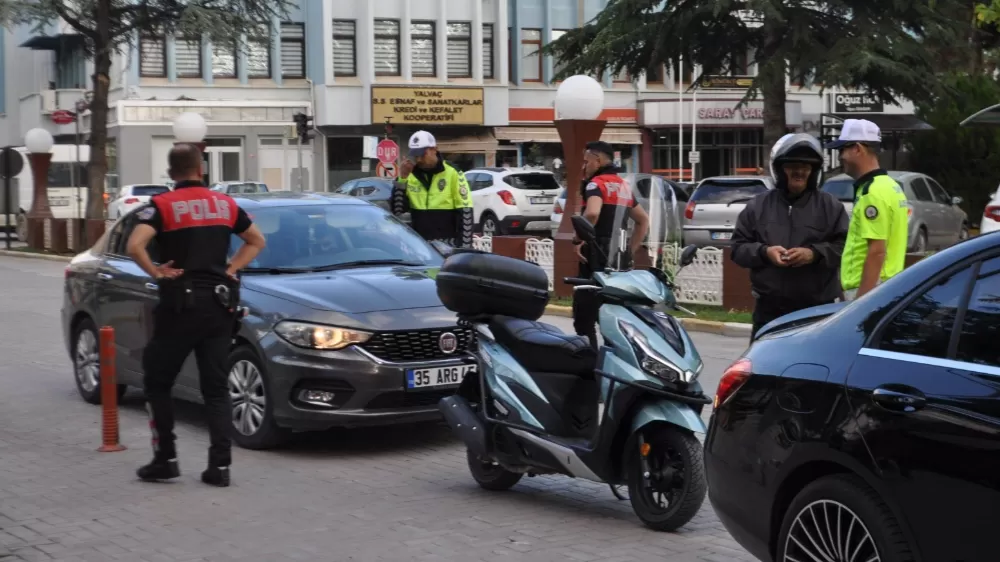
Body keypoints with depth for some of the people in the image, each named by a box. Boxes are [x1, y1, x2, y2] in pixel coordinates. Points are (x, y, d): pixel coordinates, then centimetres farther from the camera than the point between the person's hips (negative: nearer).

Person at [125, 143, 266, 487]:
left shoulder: (162, 205, -5)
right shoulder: (224, 203, 10)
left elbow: (135, 245, -20)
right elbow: (256, 241, 20)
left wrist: (156, 272, -6)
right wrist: (231, 269, 12)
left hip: (181, 302, -4)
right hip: (219, 302, 4)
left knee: (157, 382, 10)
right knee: (216, 387, 7)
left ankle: (165, 459, 9)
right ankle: (220, 465, 1)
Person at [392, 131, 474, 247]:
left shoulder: (452, 174, -5)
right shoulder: (411, 176, 8)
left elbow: (465, 212, -7)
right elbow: (397, 209, 2)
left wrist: (464, 247, -13)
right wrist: (401, 179, -7)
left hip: (447, 245, -4)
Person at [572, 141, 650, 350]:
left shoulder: (596, 183, -8)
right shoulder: (624, 186, 18)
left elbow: (592, 213, -28)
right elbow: (644, 220, 25)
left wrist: (578, 240, -16)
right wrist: (631, 250, 21)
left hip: (597, 259, -8)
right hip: (620, 261, 8)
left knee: (584, 317, -5)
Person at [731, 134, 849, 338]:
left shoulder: (830, 206, 5)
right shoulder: (757, 206, 10)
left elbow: (845, 246, 0)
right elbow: (738, 247, 9)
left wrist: (815, 254, -17)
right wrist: (764, 252, -11)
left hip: (818, 309, -1)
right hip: (769, 308, 2)